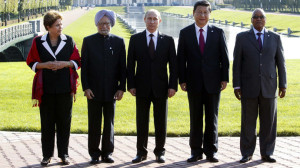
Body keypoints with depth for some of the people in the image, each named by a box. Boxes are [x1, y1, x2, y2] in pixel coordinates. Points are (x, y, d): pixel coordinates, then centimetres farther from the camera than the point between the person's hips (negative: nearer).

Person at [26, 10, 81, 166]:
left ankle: (63, 153, 14)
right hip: (46, 88, 0)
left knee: (64, 121, 3)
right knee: (47, 122, 3)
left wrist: (65, 64, -12)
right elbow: (31, 62, 6)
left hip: (65, 88, 1)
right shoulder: (38, 42, 3)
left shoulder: (69, 41, 4)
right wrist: (44, 65, -11)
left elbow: (77, 61, 6)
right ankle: (47, 154, 12)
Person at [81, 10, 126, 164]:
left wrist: (121, 87, -2)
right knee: (94, 124, 4)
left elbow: (123, 67, 5)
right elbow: (84, 66, 1)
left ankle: (107, 153, 16)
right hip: (94, 90, -1)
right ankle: (94, 154, 12)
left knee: (109, 123, 7)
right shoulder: (88, 41, 3)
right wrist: (86, 87, -6)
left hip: (111, 91, 1)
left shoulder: (118, 41, 5)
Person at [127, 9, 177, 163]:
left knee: (161, 122, 5)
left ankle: (160, 152, 16)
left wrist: (173, 85, -4)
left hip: (161, 87, 0)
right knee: (141, 122, 5)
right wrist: (131, 85, -4)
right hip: (142, 87, 0)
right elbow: (130, 64, 4)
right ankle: (141, 152, 15)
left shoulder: (168, 40, 5)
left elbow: (173, 65, 4)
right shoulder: (135, 39, 5)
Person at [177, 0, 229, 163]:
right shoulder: (185, 33, 4)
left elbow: (224, 57, 4)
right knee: (195, 119, 5)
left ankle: (211, 151, 15)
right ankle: (196, 151, 13)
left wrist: (224, 78, -2)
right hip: (194, 82, 0)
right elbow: (181, 58, 3)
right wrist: (182, 80, -4)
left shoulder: (218, 32, 4)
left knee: (212, 118, 5)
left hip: (213, 82, 0)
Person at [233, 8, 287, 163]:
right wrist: (236, 85, -4)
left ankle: (266, 153, 12)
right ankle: (247, 153, 11)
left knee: (269, 122, 3)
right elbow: (236, 63, 2)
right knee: (248, 122, 1)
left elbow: (280, 62, 8)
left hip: (269, 87, 1)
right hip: (249, 88, -1)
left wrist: (283, 84, 2)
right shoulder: (242, 38, 3)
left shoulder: (275, 38, 7)